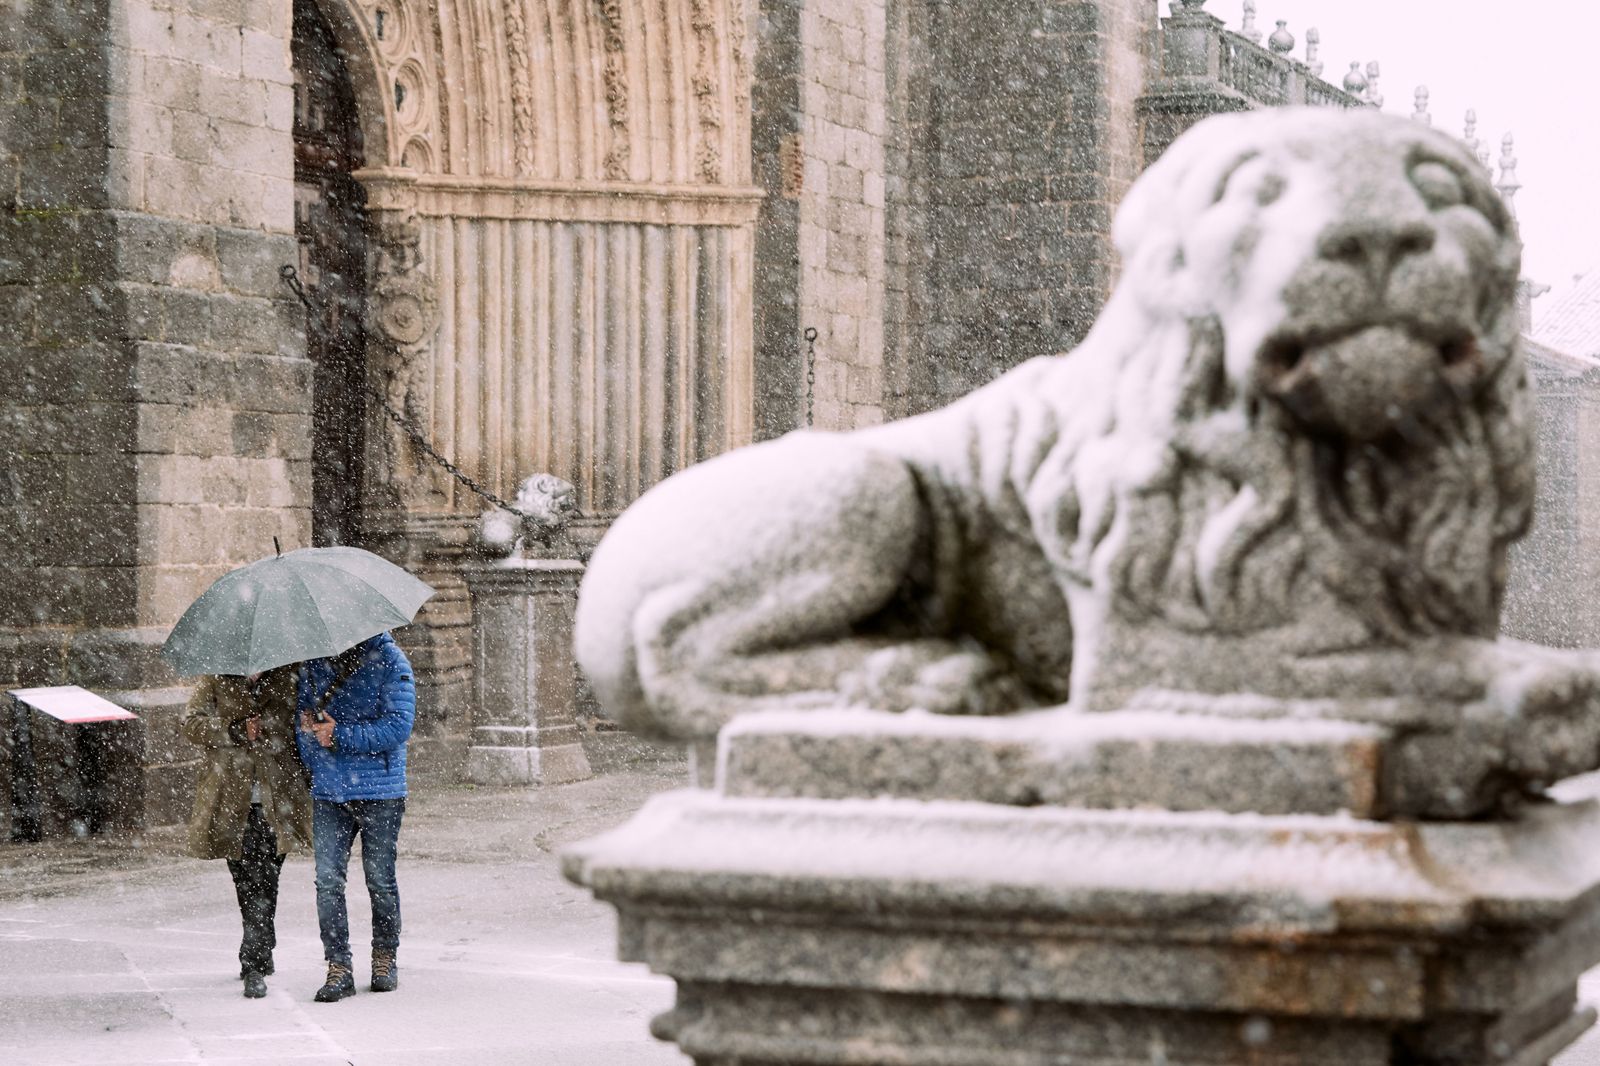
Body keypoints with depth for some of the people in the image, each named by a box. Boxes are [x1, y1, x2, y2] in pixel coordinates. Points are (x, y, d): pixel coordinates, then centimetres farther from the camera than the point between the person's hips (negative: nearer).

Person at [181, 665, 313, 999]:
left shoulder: (287, 676, 3)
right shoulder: (216, 680, 5)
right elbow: (192, 723, 1)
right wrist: (234, 731, -15)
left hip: (276, 799, -1)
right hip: (231, 802, 1)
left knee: (263, 883, -6)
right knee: (244, 881, 8)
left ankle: (255, 964, -1)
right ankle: (261, 954, 21)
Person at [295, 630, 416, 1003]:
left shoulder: (387, 659, -6)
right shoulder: (313, 662, 9)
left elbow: (399, 725, -14)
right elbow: (302, 713, 17)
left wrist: (340, 735, -17)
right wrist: (306, 727, -8)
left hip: (379, 791, -4)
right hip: (327, 791, 4)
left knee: (380, 880, 7)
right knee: (327, 880, -3)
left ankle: (385, 957, 23)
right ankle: (339, 967, 1)